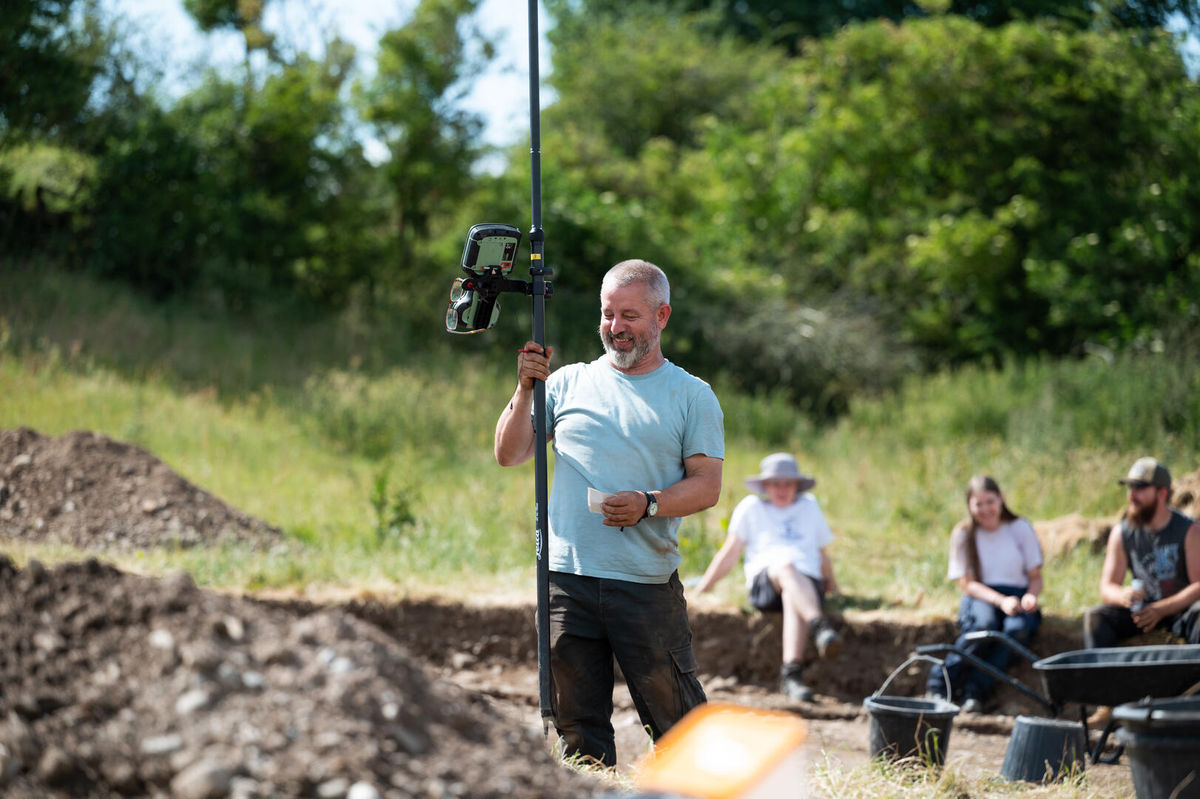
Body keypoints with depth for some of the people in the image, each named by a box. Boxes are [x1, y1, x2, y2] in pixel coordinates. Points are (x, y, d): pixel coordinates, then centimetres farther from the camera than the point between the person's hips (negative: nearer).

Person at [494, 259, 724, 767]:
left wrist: (649, 504, -16)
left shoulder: (692, 396, 6)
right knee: (578, 728, 7)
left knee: (677, 726, -4)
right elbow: (509, 455, 10)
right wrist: (525, 390, -4)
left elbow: (707, 486, 1)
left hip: (647, 585, -3)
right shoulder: (569, 382, 13)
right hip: (567, 578, 3)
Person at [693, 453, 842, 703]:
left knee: (793, 598, -38)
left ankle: (791, 673, -55)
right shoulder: (751, 507, 20)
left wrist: (831, 585, 33)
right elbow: (729, 553, 17)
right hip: (764, 582, -1)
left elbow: (823, 553, 33)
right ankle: (820, 626, -66)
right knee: (785, 566, -39)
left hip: (808, 582, 1)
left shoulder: (809, 506, 27)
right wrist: (701, 589, 13)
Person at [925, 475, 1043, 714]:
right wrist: (1001, 601, -20)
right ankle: (938, 685, -32)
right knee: (984, 623, -38)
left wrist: (1030, 596, -19)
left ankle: (974, 691, -33)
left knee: (1018, 629, -36)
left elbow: (1035, 577, 6)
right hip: (980, 597, -1)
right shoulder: (963, 534, 3)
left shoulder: (1021, 528, 5)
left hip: (1017, 598, 1)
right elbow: (967, 583, -3)